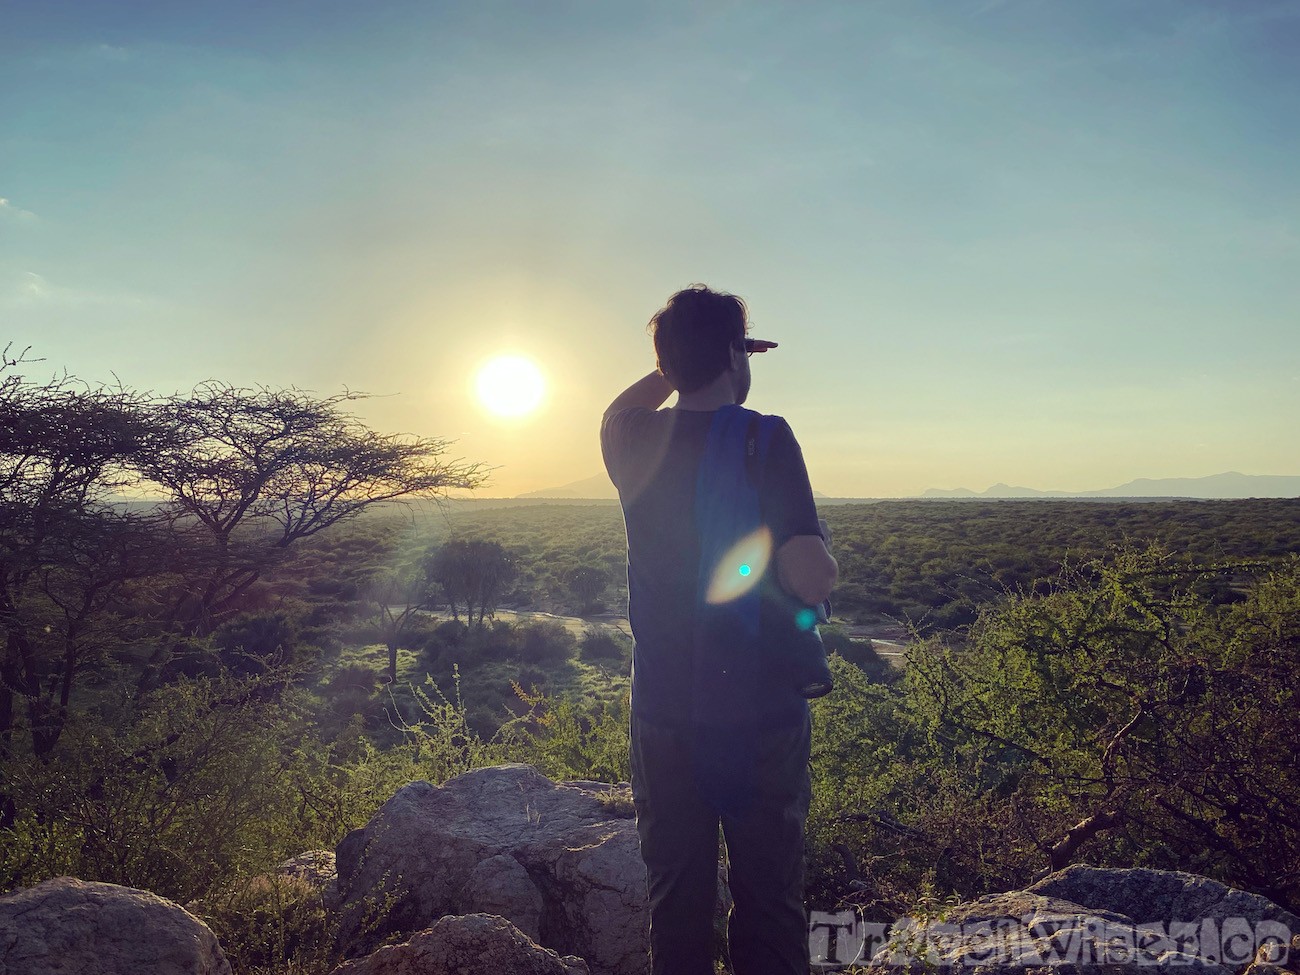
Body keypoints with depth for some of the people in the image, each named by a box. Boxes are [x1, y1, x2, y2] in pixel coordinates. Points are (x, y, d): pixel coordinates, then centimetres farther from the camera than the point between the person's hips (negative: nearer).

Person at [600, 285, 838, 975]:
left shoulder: (634, 445, -1)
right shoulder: (766, 439, -13)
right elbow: (810, 580, -21)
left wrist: (678, 367, 19)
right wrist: (826, 563, 1)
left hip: (665, 716, 4)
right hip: (763, 715, -3)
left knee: (675, 904, 15)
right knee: (769, 902, 11)